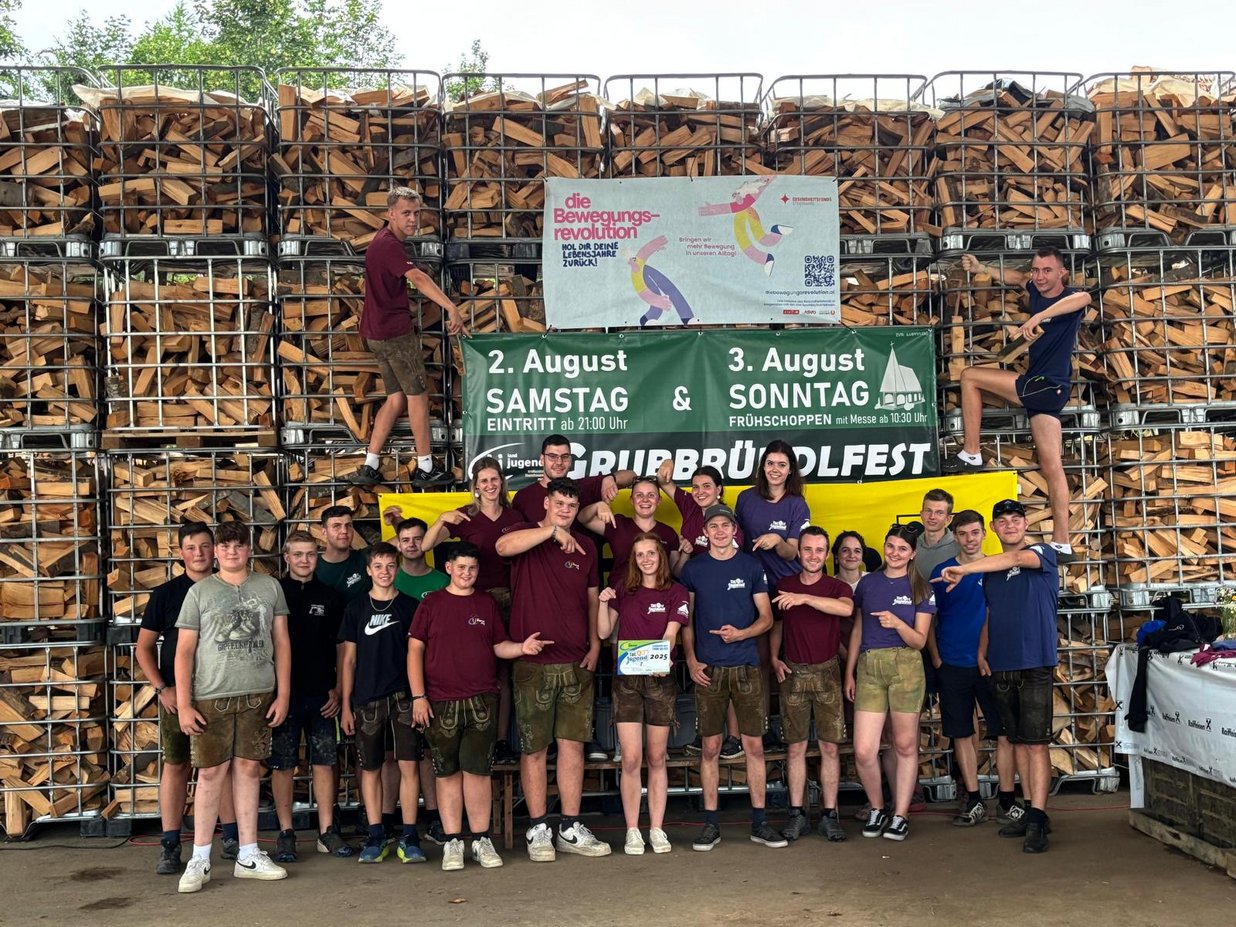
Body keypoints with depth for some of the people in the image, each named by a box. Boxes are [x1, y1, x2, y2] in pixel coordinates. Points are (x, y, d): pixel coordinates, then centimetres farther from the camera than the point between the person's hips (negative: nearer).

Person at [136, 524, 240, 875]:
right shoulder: (166, 593, 2)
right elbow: (144, 647, 5)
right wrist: (162, 688, -6)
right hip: (178, 694, -1)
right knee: (176, 765, 2)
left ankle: (232, 839, 17)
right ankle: (170, 846, 9)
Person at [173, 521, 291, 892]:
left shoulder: (269, 588, 7)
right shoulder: (199, 592, 3)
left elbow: (281, 642, 9)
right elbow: (184, 650, 1)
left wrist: (283, 694, 3)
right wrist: (183, 705, -5)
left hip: (258, 695, 2)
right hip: (211, 697, -1)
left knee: (248, 769, 7)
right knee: (211, 773, 0)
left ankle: (248, 856, 15)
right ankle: (200, 860, 10)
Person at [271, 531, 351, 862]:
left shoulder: (330, 597, 8)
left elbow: (339, 647, 11)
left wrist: (336, 689, 4)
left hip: (320, 695, 2)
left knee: (325, 761, 4)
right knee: (282, 764, 3)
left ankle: (327, 831, 12)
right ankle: (285, 834, 12)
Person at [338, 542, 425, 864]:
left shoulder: (410, 606, 6)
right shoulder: (356, 608, 7)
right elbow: (348, 659, 8)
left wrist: (421, 695, 0)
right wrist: (345, 704, 3)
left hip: (403, 696, -1)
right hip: (367, 700, 1)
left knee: (408, 765, -4)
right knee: (370, 768, 5)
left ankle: (409, 837, 3)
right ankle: (375, 837, 14)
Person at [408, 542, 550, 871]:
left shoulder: (487, 603, 12)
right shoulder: (431, 603, 5)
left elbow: (499, 646, 15)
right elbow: (415, 650, 2)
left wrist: (522, 647, -7)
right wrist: (418, 697, -4)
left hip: (482, 701, 1)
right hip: (441, 702, -1)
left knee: (478, 769, 0)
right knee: (448, 772, 4)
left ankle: (481, 841, 9)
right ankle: (453, 843, 12)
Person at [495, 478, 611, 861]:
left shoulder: (585, 546, 13)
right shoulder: (525, 534, 1)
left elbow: (592, 598, 16)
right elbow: (503, 546, -24)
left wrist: (595, 645, 6)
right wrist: (552, 531, -25)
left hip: (576, 663, 4)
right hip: (532, 662, -3)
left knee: (573, 743, 5)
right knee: (534, 748, 2)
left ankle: (571, 829, 14)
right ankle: (538, 830, 12)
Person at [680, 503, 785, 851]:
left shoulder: (751, 566, 5)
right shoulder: (693, 569, 5)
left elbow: (766, 617, 6)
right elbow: (685, 619, 8)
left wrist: (741, 633, -13)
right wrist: (691, 661, -3)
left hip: (747, 666, 0)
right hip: (708, 669, 0)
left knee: (754, 745, 3)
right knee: (711, 747, 3)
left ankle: (759, 822, 12)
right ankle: (711, 823, 11)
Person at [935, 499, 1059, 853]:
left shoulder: (1043, 553, 0)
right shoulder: (990, 570, 17)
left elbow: (1017, 559, -22)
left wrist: (965, 569, -30)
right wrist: (982, 651, 5)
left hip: (1034, 664, -6)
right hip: (1001, 666, 6)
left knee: (1036, 742, -9)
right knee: (1018, 741, 8)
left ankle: (1037, 819, -10)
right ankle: (1031, 812, 14)